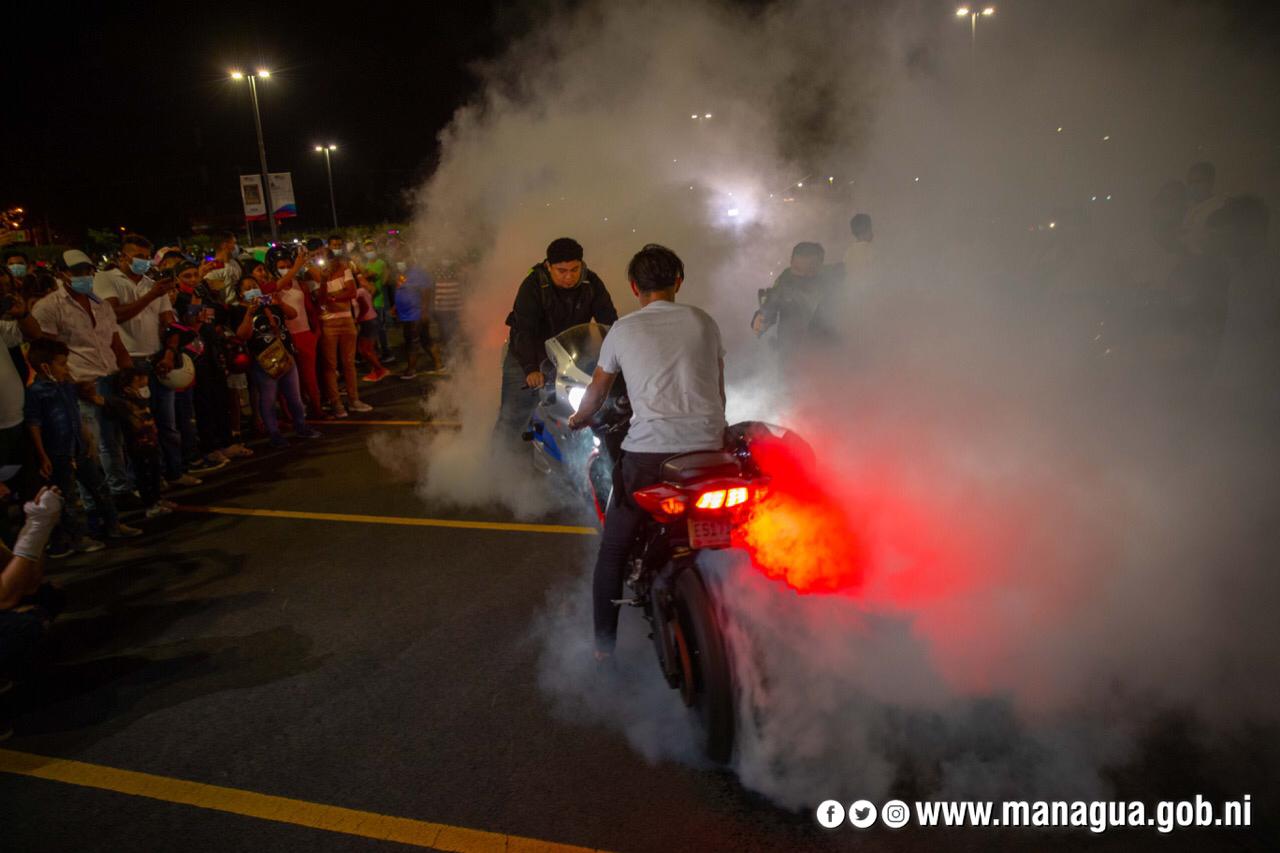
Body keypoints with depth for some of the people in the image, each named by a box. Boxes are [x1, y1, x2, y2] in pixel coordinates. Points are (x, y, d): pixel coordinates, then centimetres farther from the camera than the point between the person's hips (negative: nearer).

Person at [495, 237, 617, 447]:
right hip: (527, 360, -3)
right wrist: (531, 369, -43)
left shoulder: (592, 284, -9)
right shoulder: (532, 286, -20)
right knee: (512, 417, 0)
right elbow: (525, 330, -29)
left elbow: (609, 321, -12)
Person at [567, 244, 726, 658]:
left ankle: (604, 644, 14)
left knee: (613, 549, 11)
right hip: (708, 448, 3)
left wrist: (577, 420, 41)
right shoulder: (704, 322, 12)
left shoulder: (623, 330, 7)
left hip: (648, 451, -2)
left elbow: (597, 392, 21)